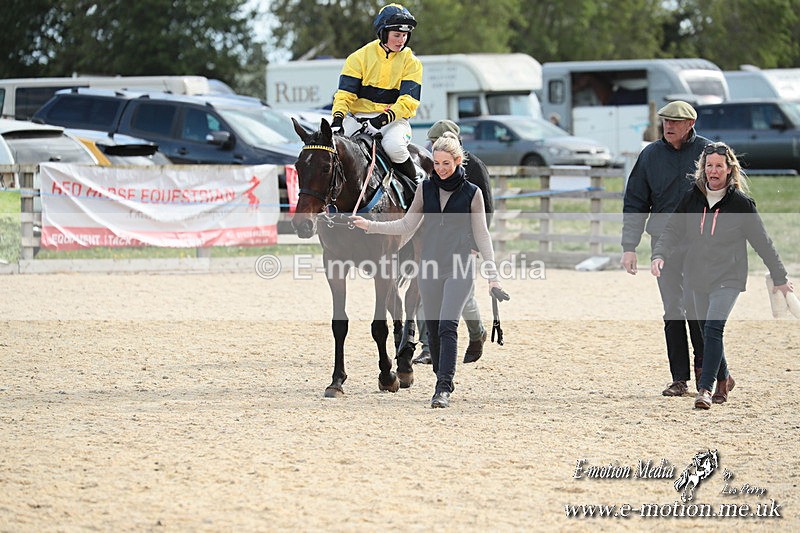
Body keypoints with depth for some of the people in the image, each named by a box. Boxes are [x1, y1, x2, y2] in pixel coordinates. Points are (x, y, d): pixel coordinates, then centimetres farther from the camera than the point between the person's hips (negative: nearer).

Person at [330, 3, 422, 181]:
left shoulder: (411, 63, 3)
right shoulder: (360, 57, 3)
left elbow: (408, 100, -7)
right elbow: (345, 93, -1)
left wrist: (386, 118, -24)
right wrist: (338, 117, -21)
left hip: (394, 120, -1)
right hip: (357, 117, 1)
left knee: (394, 146, -34)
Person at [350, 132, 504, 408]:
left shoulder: (471, 193, 0)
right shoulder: (426, 189, 8)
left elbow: (481, 235, 4)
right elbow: (407, 225, 11)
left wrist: (492, 273, 1)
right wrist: (370, 225, 0)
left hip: (460, 266, -4)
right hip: (430, 266, 4)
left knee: (447, 325, -17)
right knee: (433, 329, 7)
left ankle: (443, 389, -20)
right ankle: (443, 380, 24)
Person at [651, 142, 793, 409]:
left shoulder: (741, 203, -7)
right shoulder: (692, 198, 2)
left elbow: (762, 242, 0)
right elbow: (673, 230, 3)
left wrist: (779, 277, 6)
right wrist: (660, 255, -17)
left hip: (728, 277, -5)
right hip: (699, 277, 5)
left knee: (713, 328, -20)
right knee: (707, 332, 13)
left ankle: (705, 388, -20)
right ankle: (723, 379, 36)